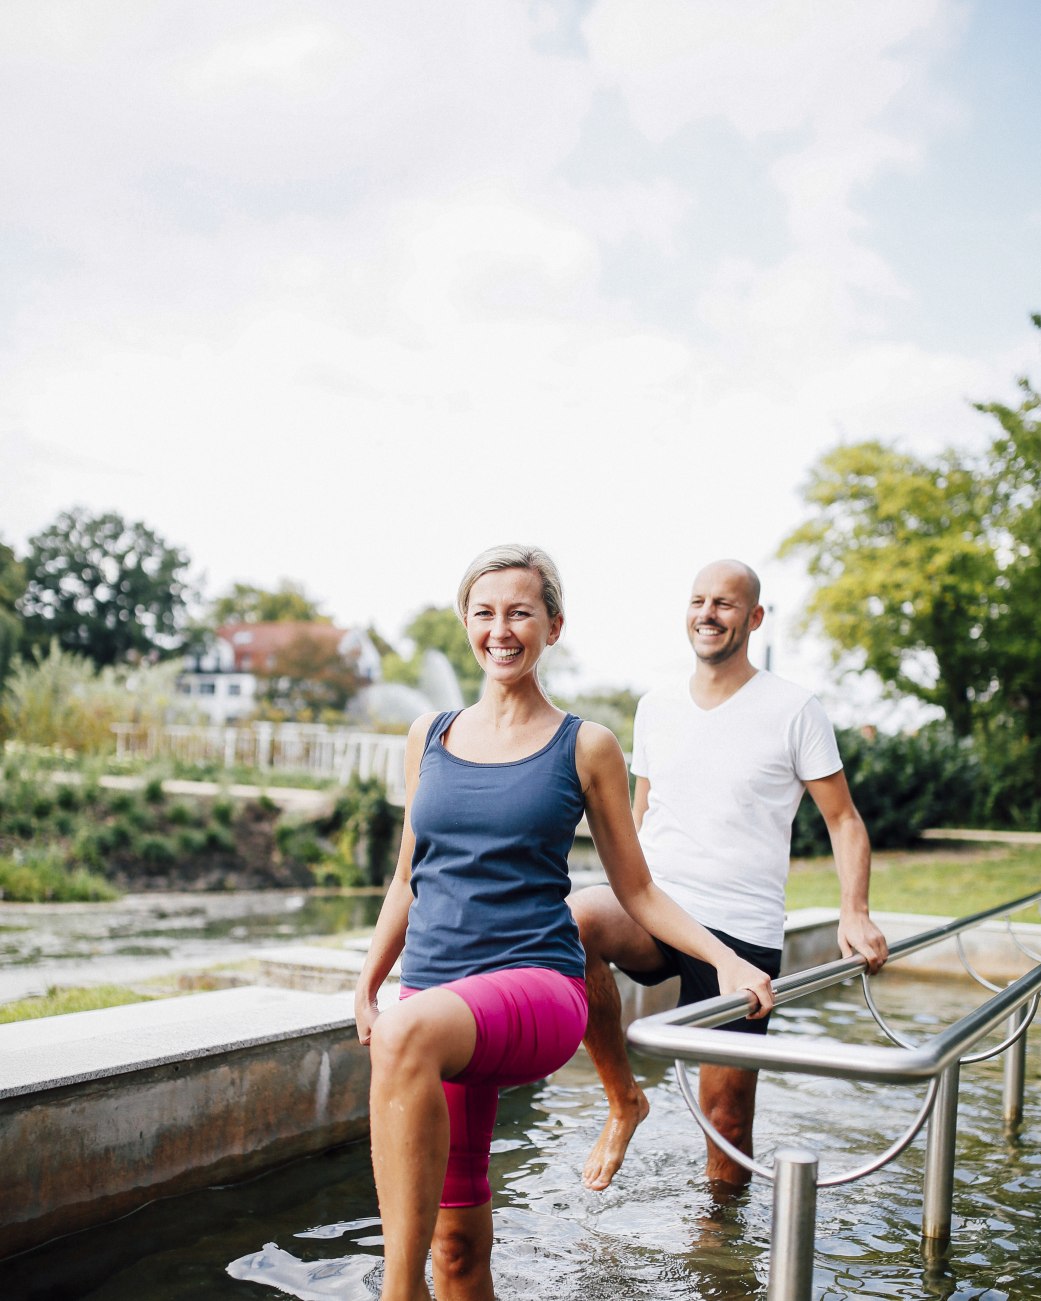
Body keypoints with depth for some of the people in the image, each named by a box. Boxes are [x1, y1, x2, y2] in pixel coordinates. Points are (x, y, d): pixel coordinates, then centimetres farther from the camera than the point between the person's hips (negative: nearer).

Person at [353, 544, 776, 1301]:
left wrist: (728, 960, -3)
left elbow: (636, 889, 9)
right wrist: (367, 985, 18)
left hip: (536, 983, -4)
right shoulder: (430, 736, 13)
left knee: (409, 1033, -36)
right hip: (434, 993, 4)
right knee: (456, 1234, 3)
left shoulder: (586, 748, 3)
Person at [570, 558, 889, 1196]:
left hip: (743, 929, -2)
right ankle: (624, 1099, -13)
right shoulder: (655, 708, 12)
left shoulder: (794, 710, 1)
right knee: (574, 916, -31)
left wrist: (854, 914, -11)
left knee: (728, 1110, -1)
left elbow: (844, 820, 4)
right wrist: (624, 913, 15)